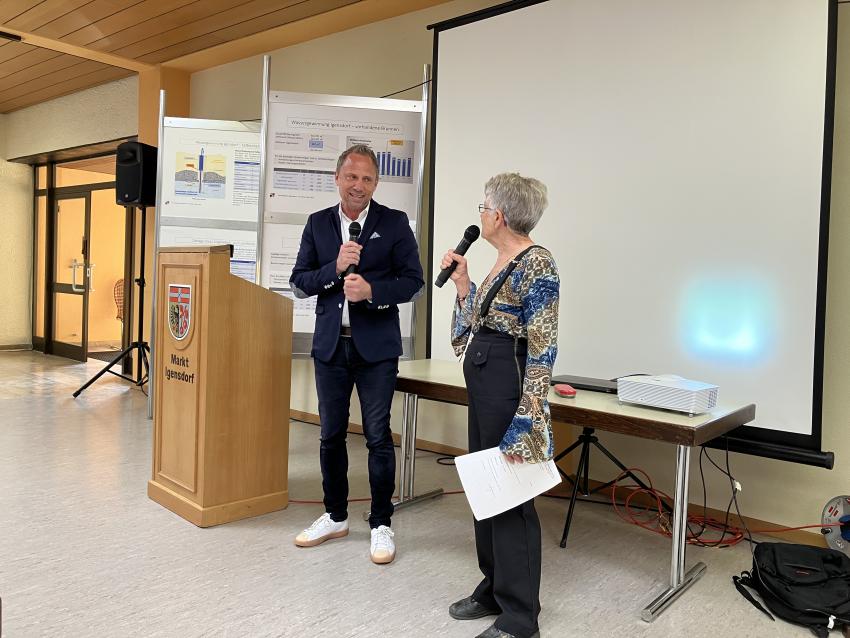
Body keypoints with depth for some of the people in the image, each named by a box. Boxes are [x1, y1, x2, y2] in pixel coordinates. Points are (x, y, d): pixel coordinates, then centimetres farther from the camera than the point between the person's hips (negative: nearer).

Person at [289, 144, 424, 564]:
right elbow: (299, 282, 4)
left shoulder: (394, 223, -2)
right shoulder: (318, 223, 7)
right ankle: (335, 517, 30)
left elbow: (413, 281, -4)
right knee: (331, 435, 13)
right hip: (330, 345, 4)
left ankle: (381, 524, 18)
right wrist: (335, 269, -13)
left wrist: (371, 290, -20)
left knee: (378, 437, 2)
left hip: (376, 346, -3)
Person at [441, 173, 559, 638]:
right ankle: (493, 590, 34)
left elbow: (543, 350, -20)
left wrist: (524, 421, -23)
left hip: (508, 386, -10)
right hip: (482, 382, 10)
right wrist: (462, 282, 15)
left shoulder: (536, 264, -16)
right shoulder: (502, 262, 13)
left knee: (510, 497, 0)